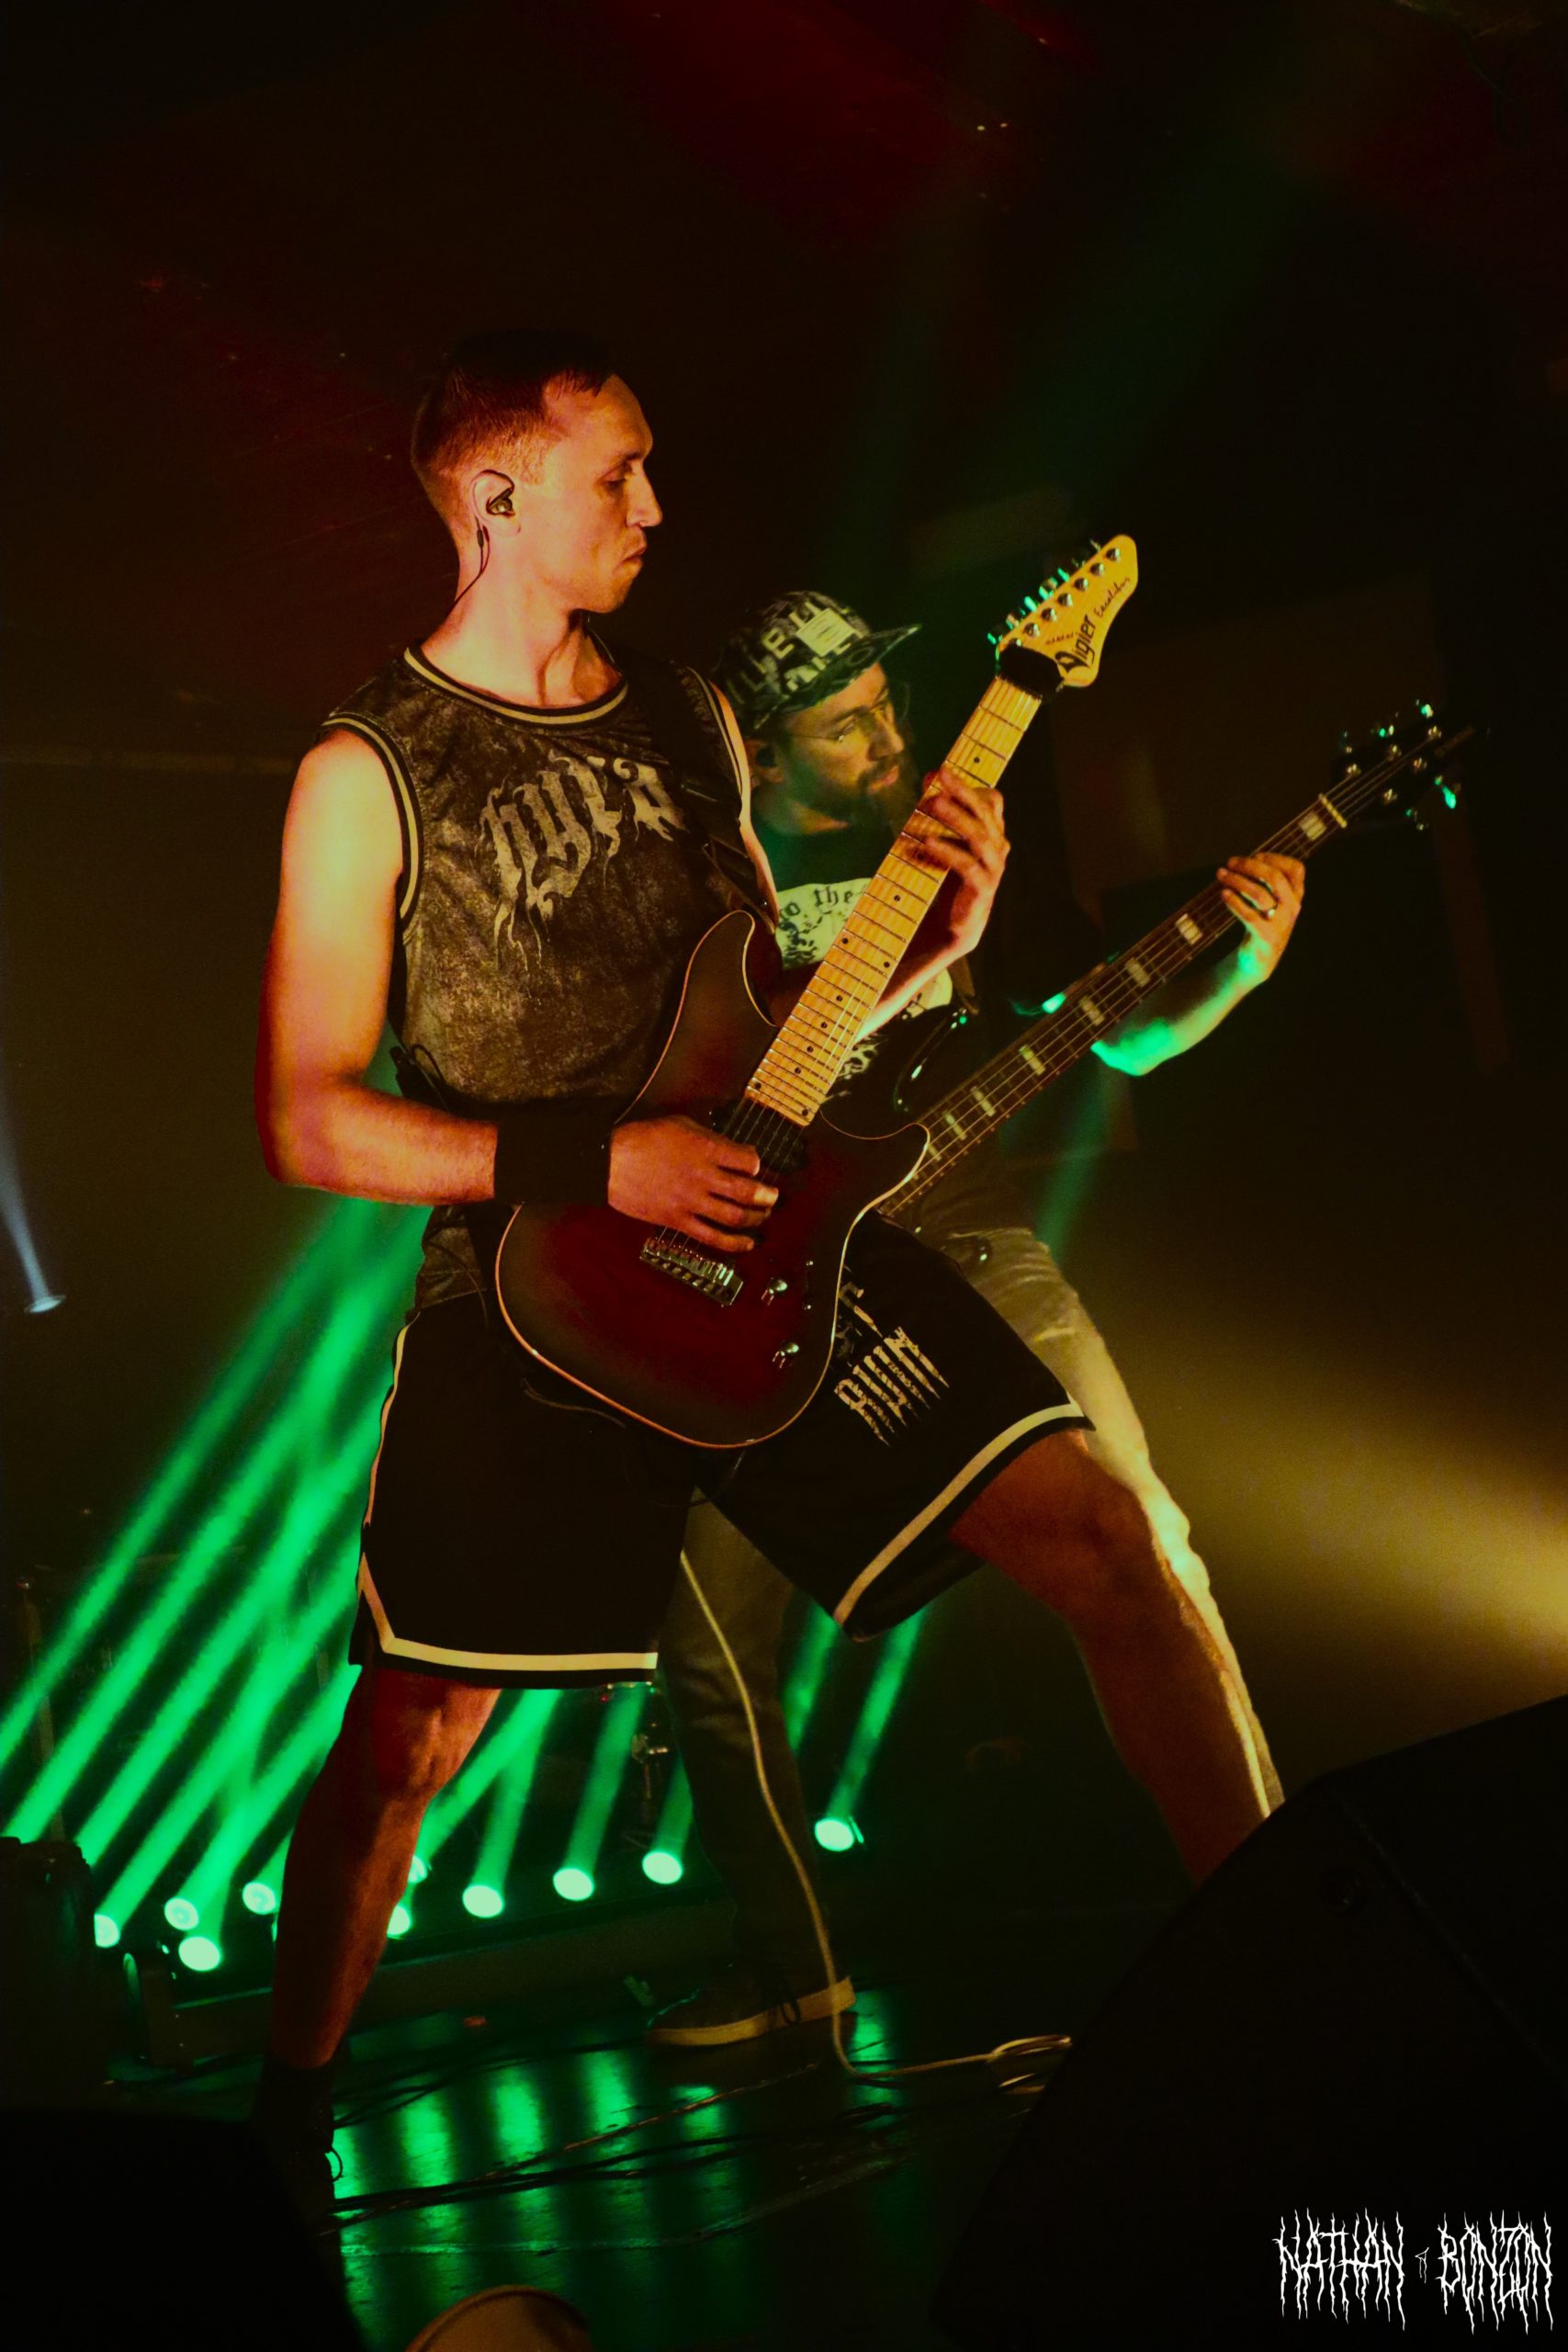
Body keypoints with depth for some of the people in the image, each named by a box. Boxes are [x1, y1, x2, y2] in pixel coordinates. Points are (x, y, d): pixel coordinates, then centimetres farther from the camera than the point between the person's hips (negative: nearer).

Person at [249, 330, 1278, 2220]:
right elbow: (307, 1120, -8)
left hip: (763, 1234, 4)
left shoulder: (689, 722, 12)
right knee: (404, 1738, -3)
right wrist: (597, 1166, -17)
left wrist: (935, 940, 1)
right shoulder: (370, 771, -4)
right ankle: (283, 2121, 20)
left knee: (1097, 1533, -10)